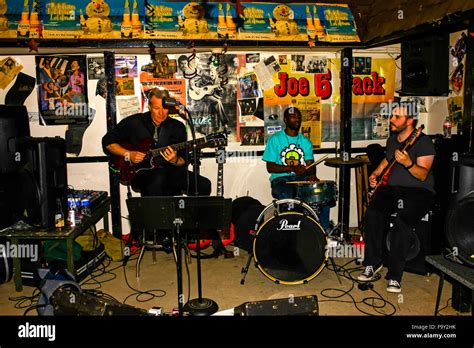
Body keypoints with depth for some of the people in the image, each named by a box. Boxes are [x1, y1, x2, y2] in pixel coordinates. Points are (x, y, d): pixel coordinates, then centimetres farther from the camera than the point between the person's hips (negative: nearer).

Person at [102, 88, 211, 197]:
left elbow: (183, 161, 8)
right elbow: (107, 141, 8)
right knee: (158, 178, -40)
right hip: (140, 171, -2)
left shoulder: (178, 127, 8)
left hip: (169, 171, 3)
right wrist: (128, 154, -6)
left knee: (204, 186, -19)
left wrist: (174, 161, -16)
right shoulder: (134, 122, 3)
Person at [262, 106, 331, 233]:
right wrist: (292, 168, -19)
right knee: (287, 195, -37)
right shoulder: (275, 139, -1)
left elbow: (310, 164, 4)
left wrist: (312, 174, -21)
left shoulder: (305, 141, 13)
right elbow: (270, 167, -6)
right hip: (281, 179, -4)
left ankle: (325, 228, -9)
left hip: (302, 178, 4)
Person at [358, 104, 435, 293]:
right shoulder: (392, 139, 14)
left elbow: (423, 175, -17)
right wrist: (376, 173, 16)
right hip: (391, 188, 6)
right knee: (372, 215, -22)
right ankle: (373, 263, -6)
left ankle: (394, 275, -20)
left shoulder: (423, 142, -9)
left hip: (418, 191, -6)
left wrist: (408, 164, -35)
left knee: (403, 222, -32)